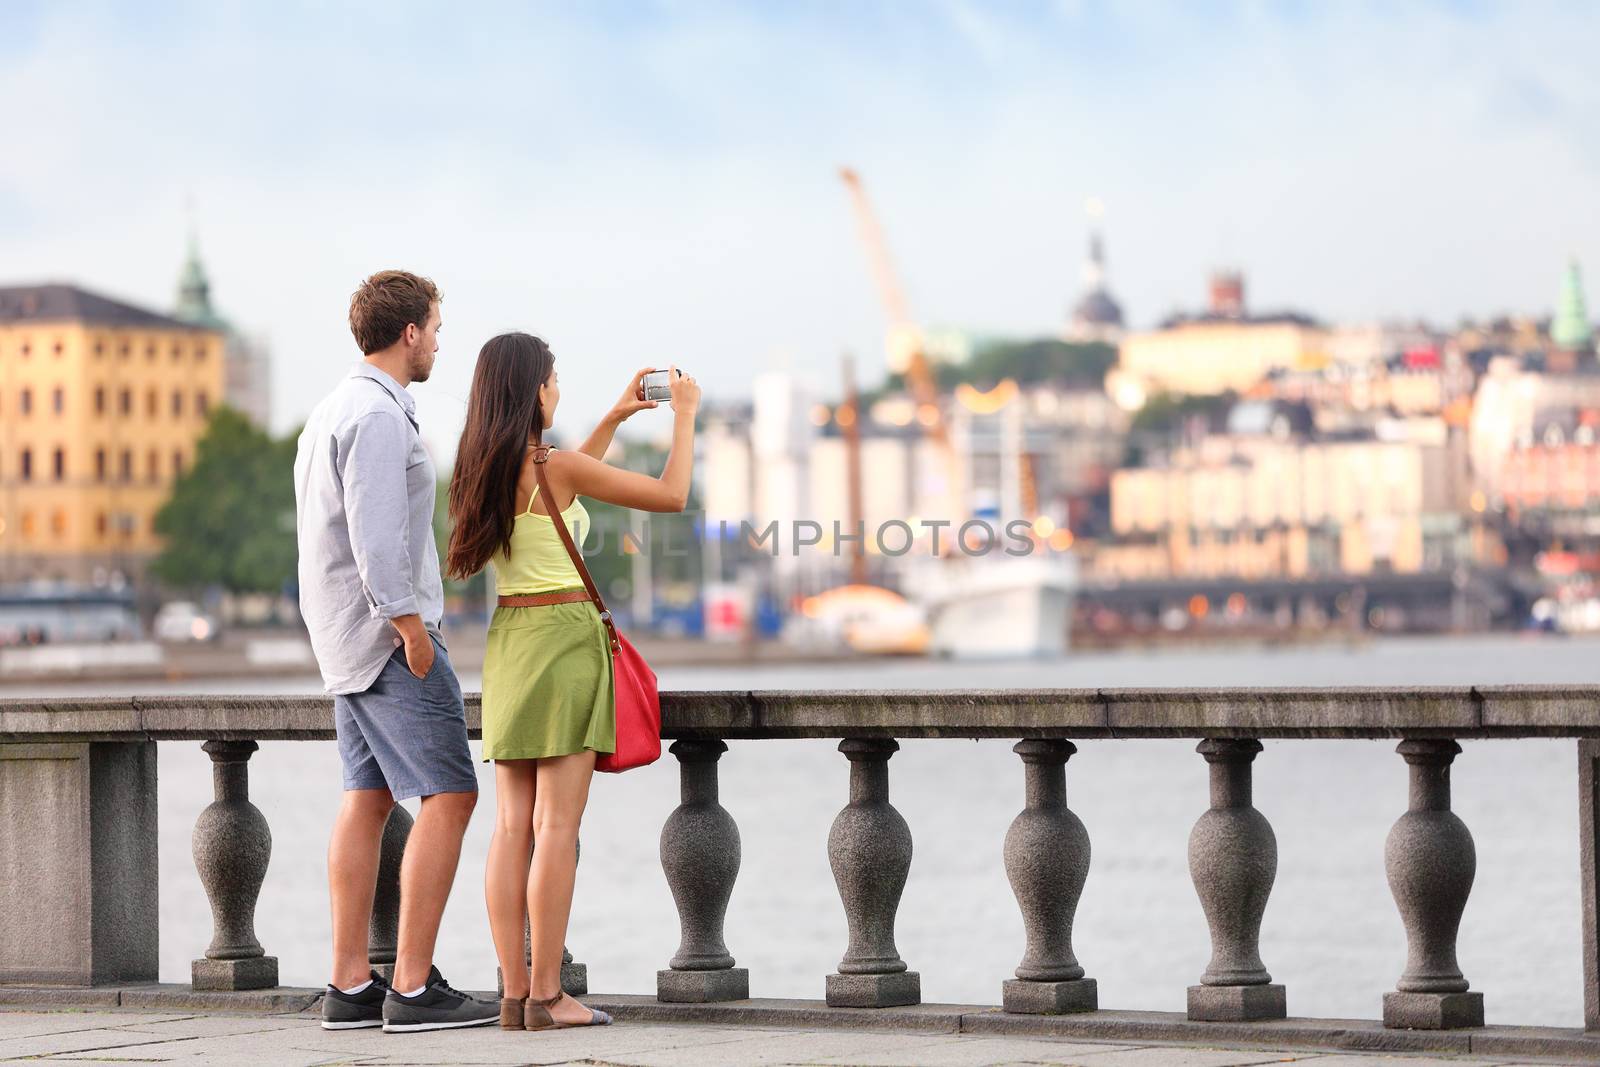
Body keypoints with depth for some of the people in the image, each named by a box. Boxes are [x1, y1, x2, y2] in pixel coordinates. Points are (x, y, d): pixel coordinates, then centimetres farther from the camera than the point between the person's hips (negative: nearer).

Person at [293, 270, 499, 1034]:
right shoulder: (378, 417, -16)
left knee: (368, 799, 8)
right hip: (387, 631, -10)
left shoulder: (332, 412, 16)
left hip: (347, 635, 10)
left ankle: (350, 986, 5)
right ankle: (414, 989, -12)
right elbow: (376, 534, -24)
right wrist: (411, 626, -21)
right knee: (448, 795, -9)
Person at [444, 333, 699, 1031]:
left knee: (513, 825, 5)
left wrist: (614, 419, 32)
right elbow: (671, 495, -9)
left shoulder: (485, 469, 8)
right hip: (564, 639, -7)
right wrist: (684, 416, 5)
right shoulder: (556, 466, -13)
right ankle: (546, 995, -8)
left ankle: (515, 993, 4)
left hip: (508, 640, 7)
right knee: (557, 825, -7)